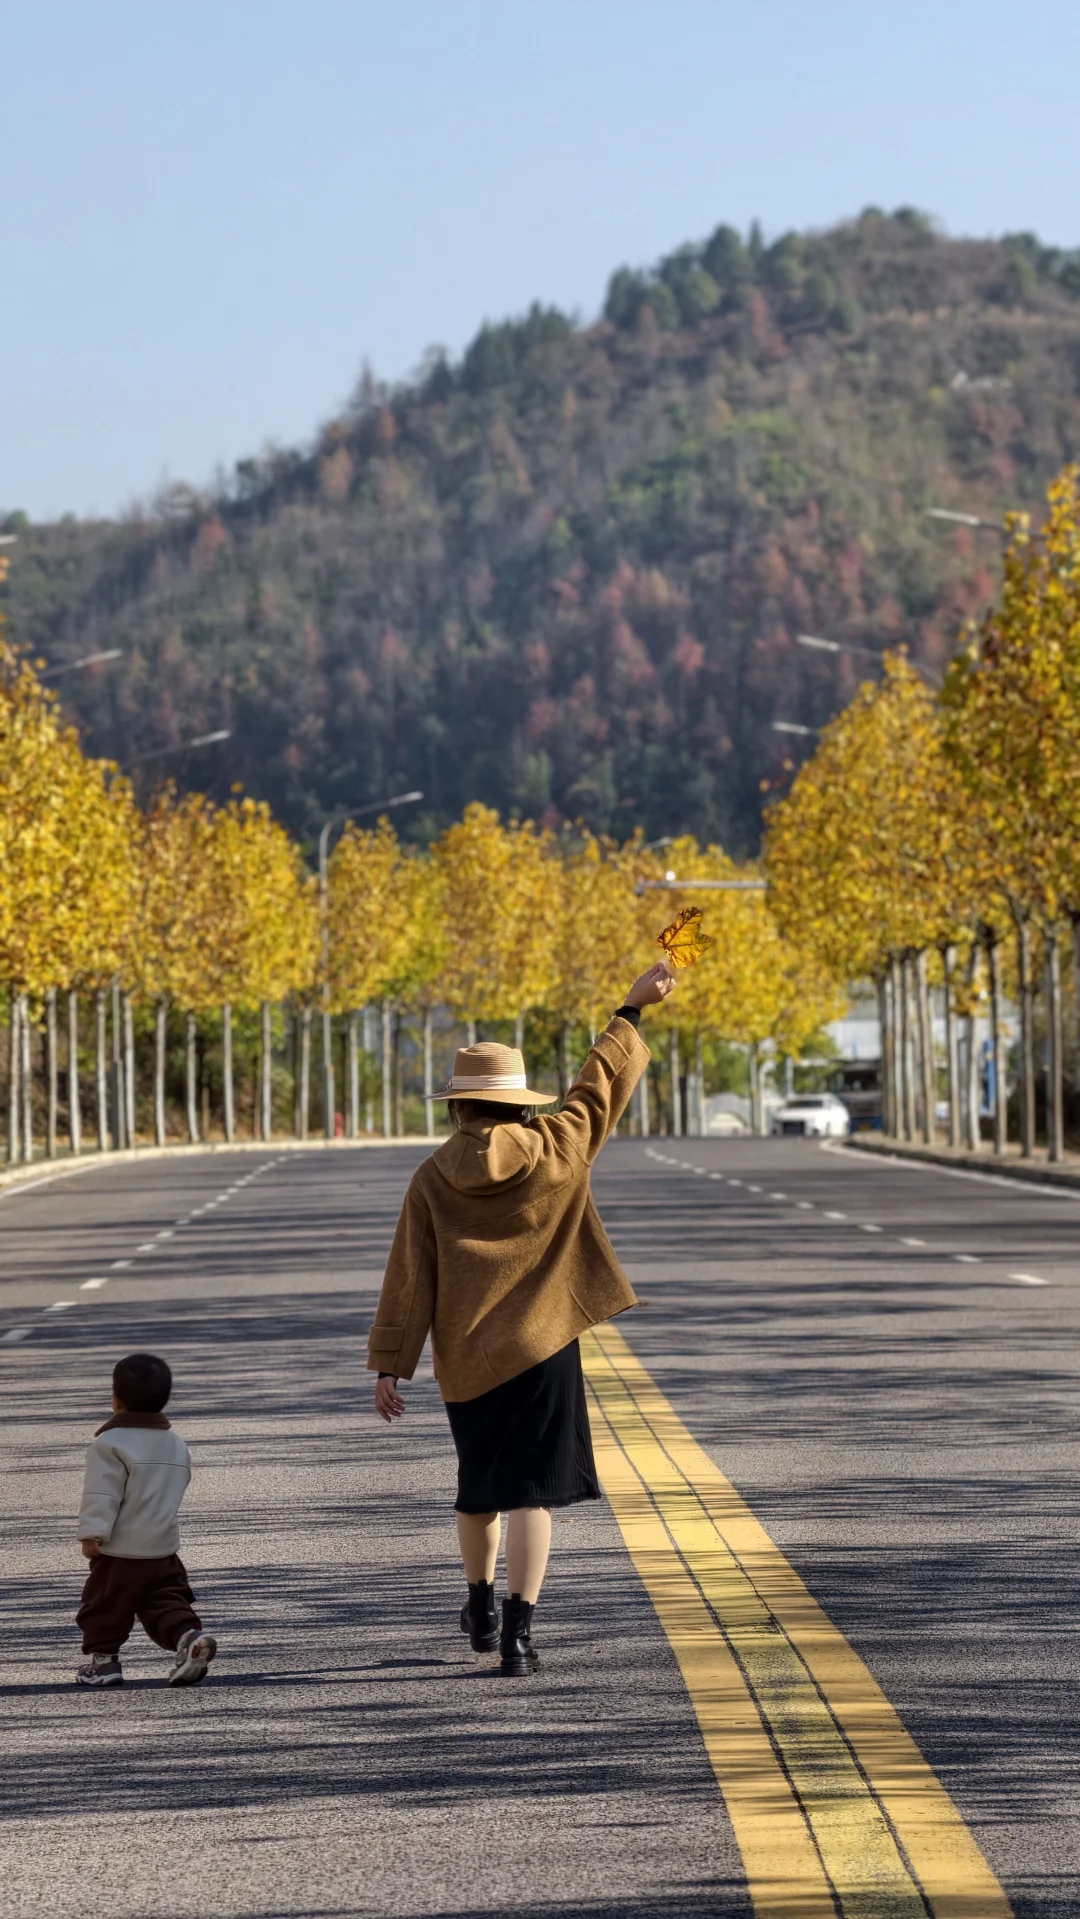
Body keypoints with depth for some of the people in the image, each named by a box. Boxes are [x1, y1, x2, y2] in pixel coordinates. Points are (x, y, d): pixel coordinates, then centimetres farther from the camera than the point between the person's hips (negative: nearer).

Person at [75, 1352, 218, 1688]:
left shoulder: (109, 1443, -14)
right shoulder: (177, 1445, 11)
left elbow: (102, 1495, -21)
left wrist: (93, 1533, -24)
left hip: (120, 1551, -6)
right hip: (164, 1550, 6)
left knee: (104, 1606, 9)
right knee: (165, 1601, 7)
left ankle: (104, 1658, 13)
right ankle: (189, 1636, -17)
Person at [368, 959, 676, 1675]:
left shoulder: (434, 1179, -2)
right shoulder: (558, 1151, -4)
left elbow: (409, 1280, -3)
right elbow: (600, 1085, 9)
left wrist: (391, 1364, 1)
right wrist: (633, 1009, 21)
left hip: (465, 1360, 2)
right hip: (540, 1349, -2)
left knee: (478, 1488, 21)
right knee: (531, 1492, -4)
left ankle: (482, 1609, 38)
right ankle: (518, 1631, -13)